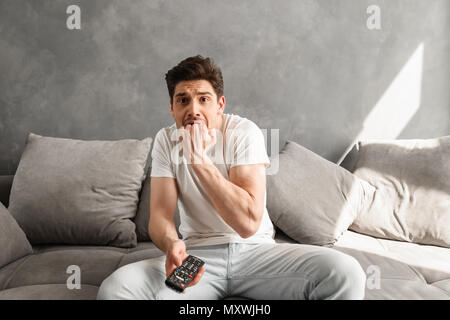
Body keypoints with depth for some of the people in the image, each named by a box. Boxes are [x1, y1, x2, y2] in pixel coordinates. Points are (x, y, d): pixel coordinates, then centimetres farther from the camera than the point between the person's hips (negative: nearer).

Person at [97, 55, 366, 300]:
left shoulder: (245, 132, -11)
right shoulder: (166, 140, 0)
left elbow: (248, 223, -21)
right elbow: (160, 213, -6)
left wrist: (198, 159, -25)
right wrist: (172, 244, -30)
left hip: (256, 250, -1)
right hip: (197, 254, 2)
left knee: (346, 274, -26)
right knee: (114, 290, -25)